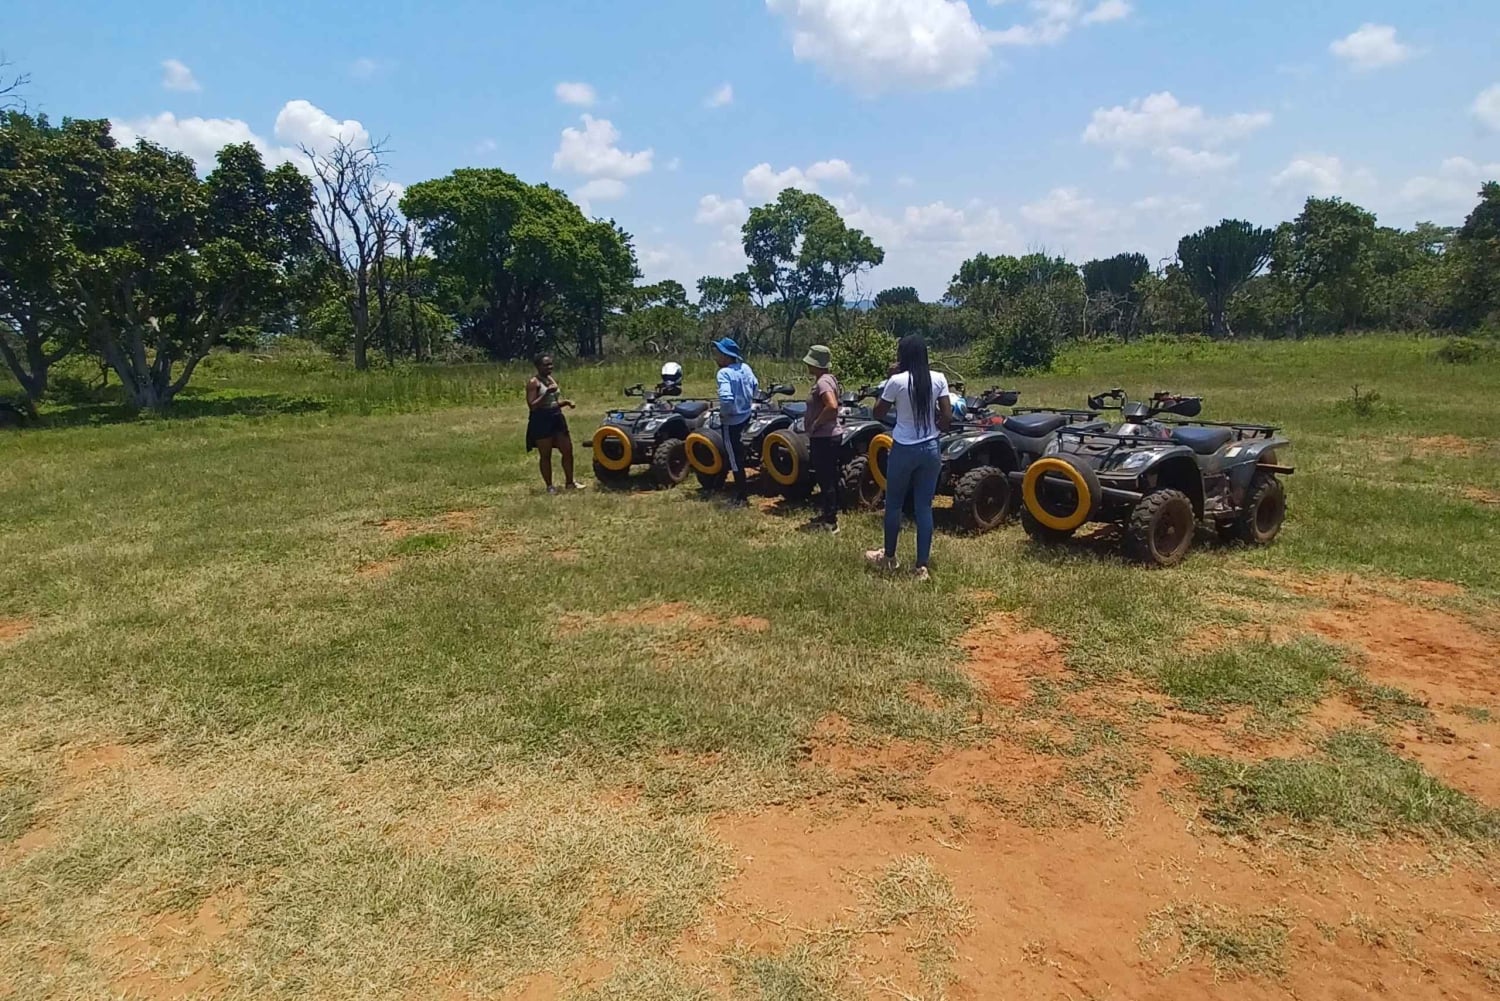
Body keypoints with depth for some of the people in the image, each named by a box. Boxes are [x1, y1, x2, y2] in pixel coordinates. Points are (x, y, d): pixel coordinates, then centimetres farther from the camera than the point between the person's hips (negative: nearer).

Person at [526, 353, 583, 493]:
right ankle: (549, 486, 11)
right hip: (541, 421, -7)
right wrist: (547, 392, -25)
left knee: (568, 451, 7)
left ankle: (570, 482, 20)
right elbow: (532, 406, -18)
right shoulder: (533, 382, -10)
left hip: (557, 418, 7)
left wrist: (566, 402, 2)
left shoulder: (552, 380, 13)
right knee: (546, 455, 2)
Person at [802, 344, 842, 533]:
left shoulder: (822, 382, -19)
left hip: (824, 438, -11)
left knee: (826, 479, -5)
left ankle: (831, 522, 1)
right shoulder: (826, 379, 12)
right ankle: (829, 514, 31)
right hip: (828, 436, 11)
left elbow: (832, 406, -34)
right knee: (828, 477, 18)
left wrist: (816, 424, -22)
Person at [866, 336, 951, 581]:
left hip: (904, 450, -3)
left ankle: (889, 558, 27)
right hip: (930, 450, 3)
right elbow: (947, 416, -2)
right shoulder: (938, 379, -2)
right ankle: (922, 566, 9)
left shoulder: (897, 381, -11)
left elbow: (878, 412, 1)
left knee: (894, 504, 14)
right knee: (924, 507, 8)